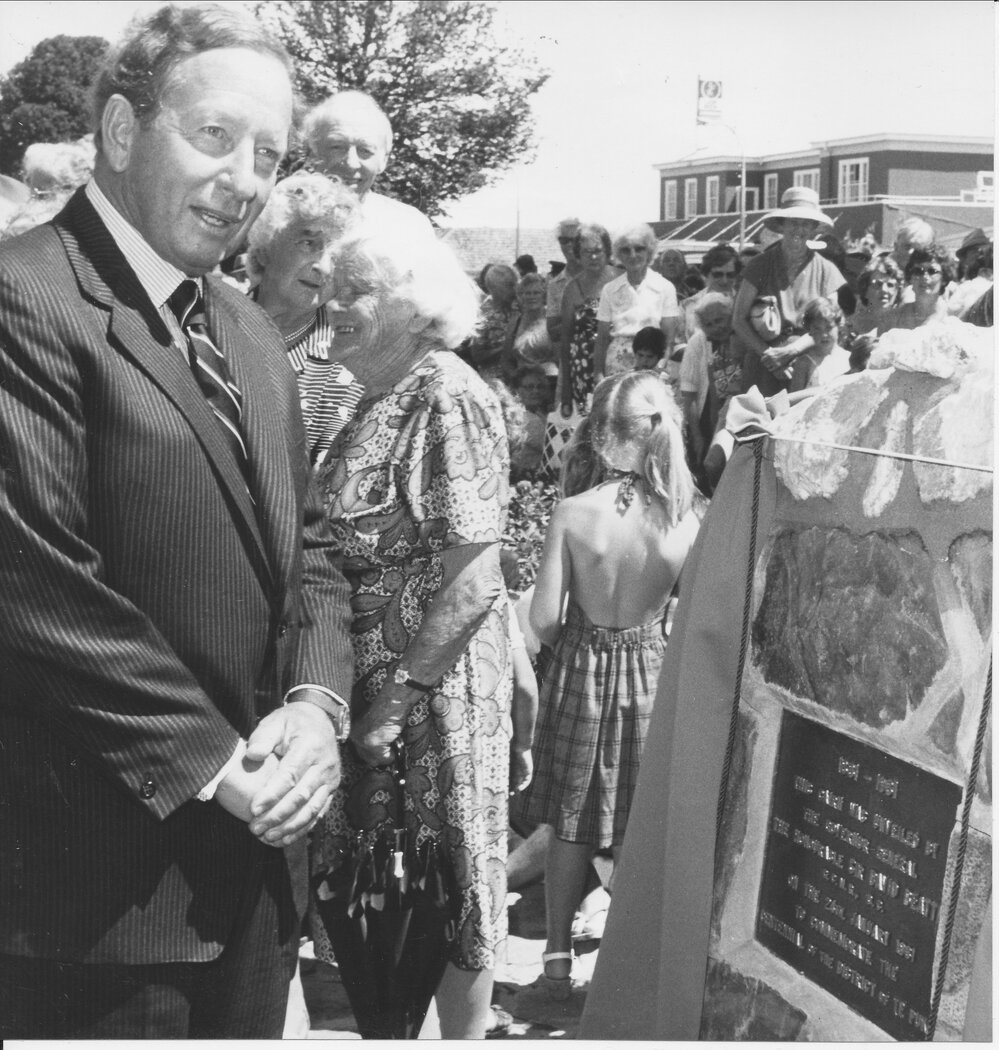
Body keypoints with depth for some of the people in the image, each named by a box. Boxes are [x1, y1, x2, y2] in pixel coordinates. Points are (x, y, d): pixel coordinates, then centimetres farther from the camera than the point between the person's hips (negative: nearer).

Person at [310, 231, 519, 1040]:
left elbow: (474, 582, -20)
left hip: (435, 687, -8)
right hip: (369, 676, 8)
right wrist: (369, 691, 10)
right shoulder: (380, 401, 10)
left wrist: (398, 696, -19)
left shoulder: (449, 400, -16)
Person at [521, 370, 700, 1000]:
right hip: (654, 676, 1)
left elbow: (544, 619, -15)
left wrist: (577, 649, 6)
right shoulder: (684, 521, -15)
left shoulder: (573, 513, -17)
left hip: (581, 671, 0)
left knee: (571, 823, 15)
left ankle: (559, 956, 25)